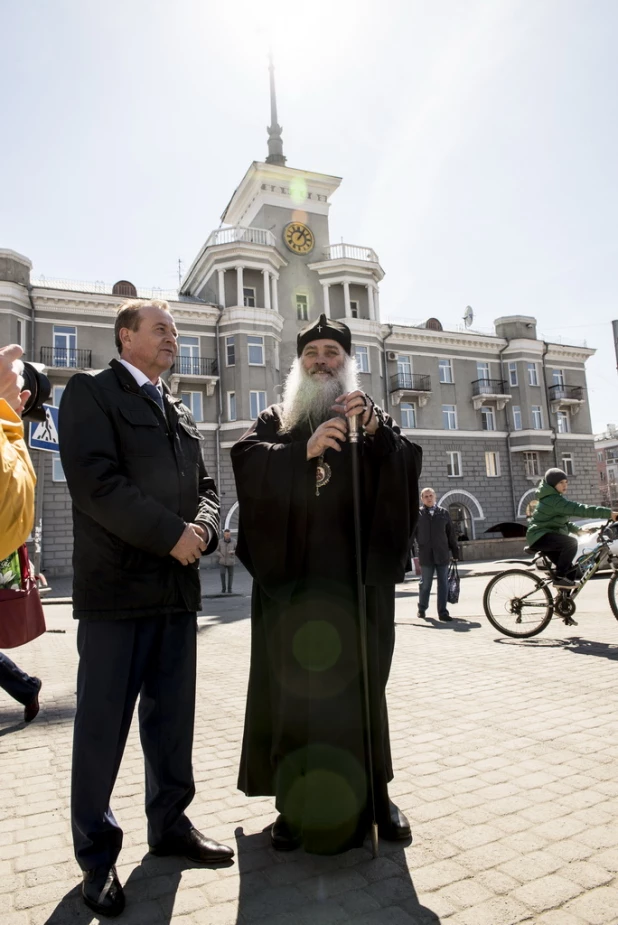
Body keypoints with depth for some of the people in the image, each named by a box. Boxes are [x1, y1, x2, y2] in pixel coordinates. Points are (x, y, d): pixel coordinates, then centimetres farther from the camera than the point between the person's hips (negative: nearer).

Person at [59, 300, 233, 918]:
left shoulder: (179, 411, 18)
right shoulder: (90, 392, -2)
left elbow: (203, 485, 17)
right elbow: (95, 480, -16)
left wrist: (202, 528, -5)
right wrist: (171, 535, -17)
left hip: (177, 587, 6)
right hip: (116, 586, -6)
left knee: (173, 716, 14)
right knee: (103, 724, 4)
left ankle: (170, 824, 32)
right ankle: (97, 854, 22)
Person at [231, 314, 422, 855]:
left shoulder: (373, 419, 14)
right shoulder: (275, 421, 13)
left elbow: (409, 466, -3)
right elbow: (247, 459, -7)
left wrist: (376, 431, -21)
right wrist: (305, 450, -22)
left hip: (358, 579, 0)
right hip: (290, 580, 0)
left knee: (360, 686, 5)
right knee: (291, 689, 1)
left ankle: (373, 794, 23)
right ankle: (296, 804, 16)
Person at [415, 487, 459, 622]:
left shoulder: (443, 513, 6)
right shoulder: (417, 514, 0)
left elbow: (451, 534, 10)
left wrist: (455, 552, 10)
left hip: (442, 554, 2)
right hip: (426, 555, -2)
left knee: (443, 584, 4)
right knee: (425, 584, 8)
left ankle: (443, 612, 11)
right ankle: (422, 608, 27)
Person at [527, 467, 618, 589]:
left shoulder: (553, 498, 16)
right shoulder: (554, 500, -19)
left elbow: (561, 522, 25)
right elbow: (579, 509, -28)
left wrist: (578, 530, 11)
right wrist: (608, 512, -31)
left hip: (545, 536, 10)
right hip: (540, 537, -10)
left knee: (568, 569, 7)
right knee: (571, 542, -29)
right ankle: (559, 578, -21)